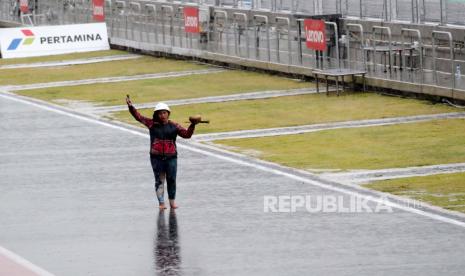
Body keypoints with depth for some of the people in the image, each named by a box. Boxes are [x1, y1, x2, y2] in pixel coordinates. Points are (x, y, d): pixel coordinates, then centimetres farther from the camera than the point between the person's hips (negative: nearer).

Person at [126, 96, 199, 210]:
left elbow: (187, 134, 4)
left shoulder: (174, 126, 4)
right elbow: (138, 116, 4)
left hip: (171, 157, 1)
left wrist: (192, 125, -9)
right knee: (159, 180, 1)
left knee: (171, 179, 5)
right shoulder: (152, 124, 3)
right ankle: (161, 202, 6)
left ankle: (172, 201, 19)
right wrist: (131, 107, -6)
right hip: (156, 157, 0)